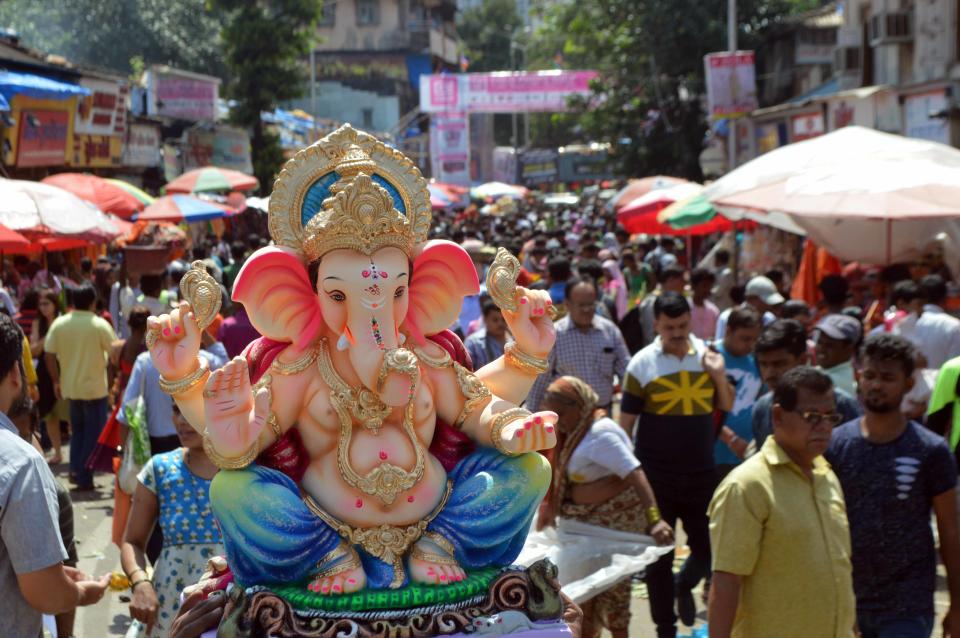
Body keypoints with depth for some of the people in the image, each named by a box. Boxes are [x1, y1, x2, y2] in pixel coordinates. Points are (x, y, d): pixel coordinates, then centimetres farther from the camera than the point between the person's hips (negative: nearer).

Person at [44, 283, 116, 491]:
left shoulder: (59, 324, -3)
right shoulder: (99, 325, -14)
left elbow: (49, 354, -1)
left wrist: (56, 380, 9)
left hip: (70, 387, 4)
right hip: (95, 387, -4)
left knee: (78, 430, 22)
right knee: (93, 434, 6)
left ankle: (75, 470, 18)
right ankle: (84, 478, 5)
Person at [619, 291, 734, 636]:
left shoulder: (707, 356, 3)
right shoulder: (642, 364, -7)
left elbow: (727, 406, 10)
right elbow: (625, 423, -4)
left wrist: (719, 375, -8)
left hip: (701, 473, 3)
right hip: (656, 476, -3)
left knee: (708, 547, 9)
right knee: (659, 556, 8)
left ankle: (684, 586, 41)